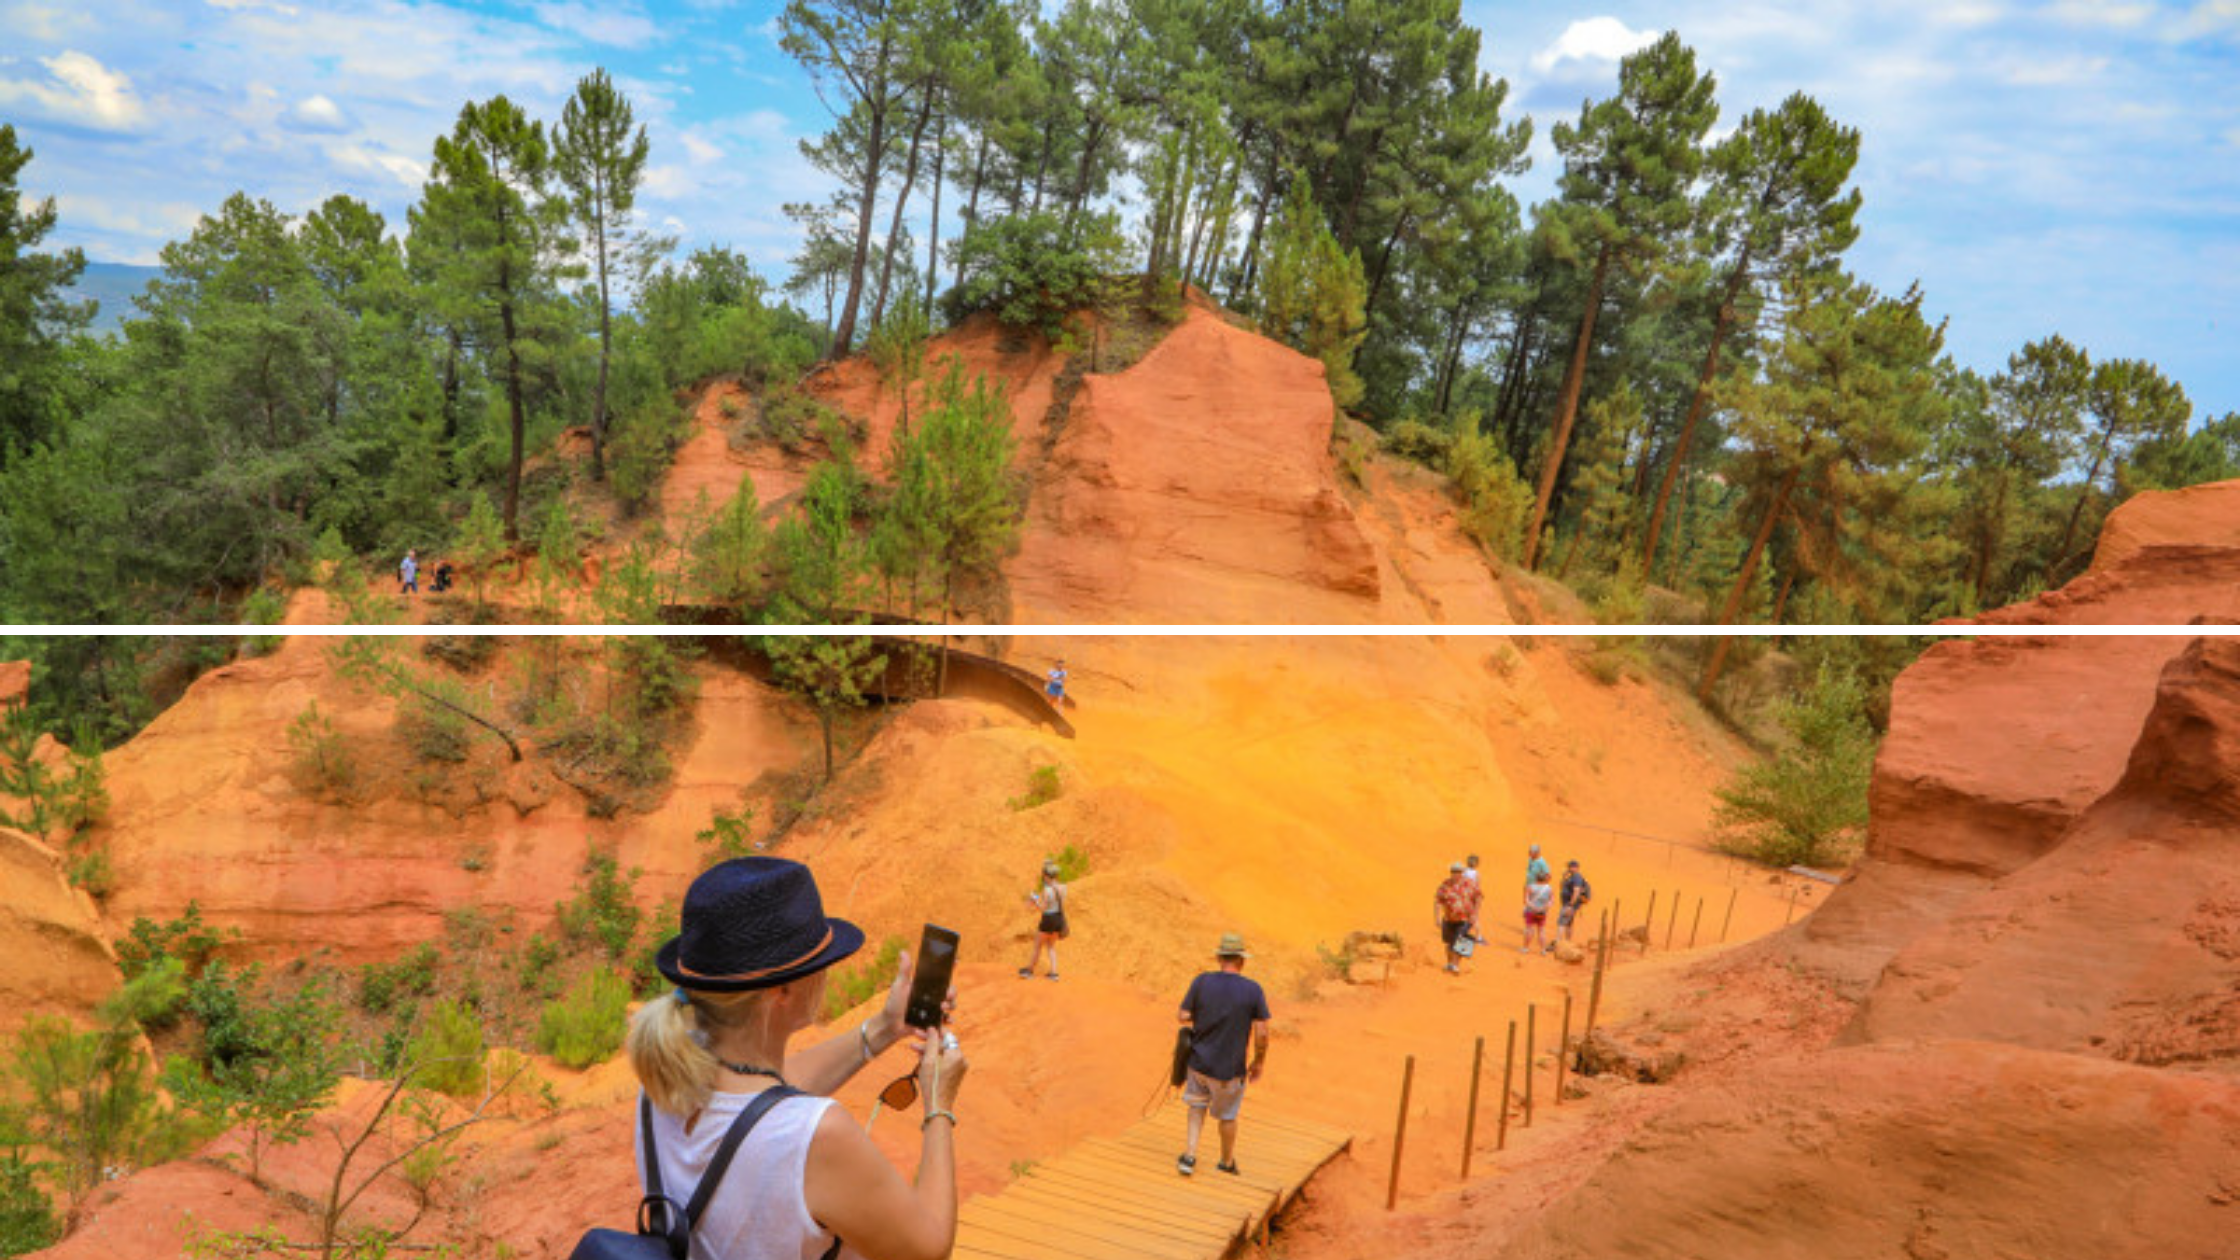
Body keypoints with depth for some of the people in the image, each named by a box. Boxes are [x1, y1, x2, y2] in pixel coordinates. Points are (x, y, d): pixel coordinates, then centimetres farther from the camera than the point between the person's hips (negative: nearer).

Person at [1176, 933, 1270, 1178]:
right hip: (1229, 1070, -2)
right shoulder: (1253, 990, -14)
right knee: (1227, 1116, 19)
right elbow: (1261, 1033, -13)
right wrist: (1259, 1063, 2)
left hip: (1199, 1061, 2)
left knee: (1197, 1107, 26)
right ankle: (1227, 1164, 37)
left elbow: (1184, 1017, -8)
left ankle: (1189, 1156, 19)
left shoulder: (1202, 981, -11)